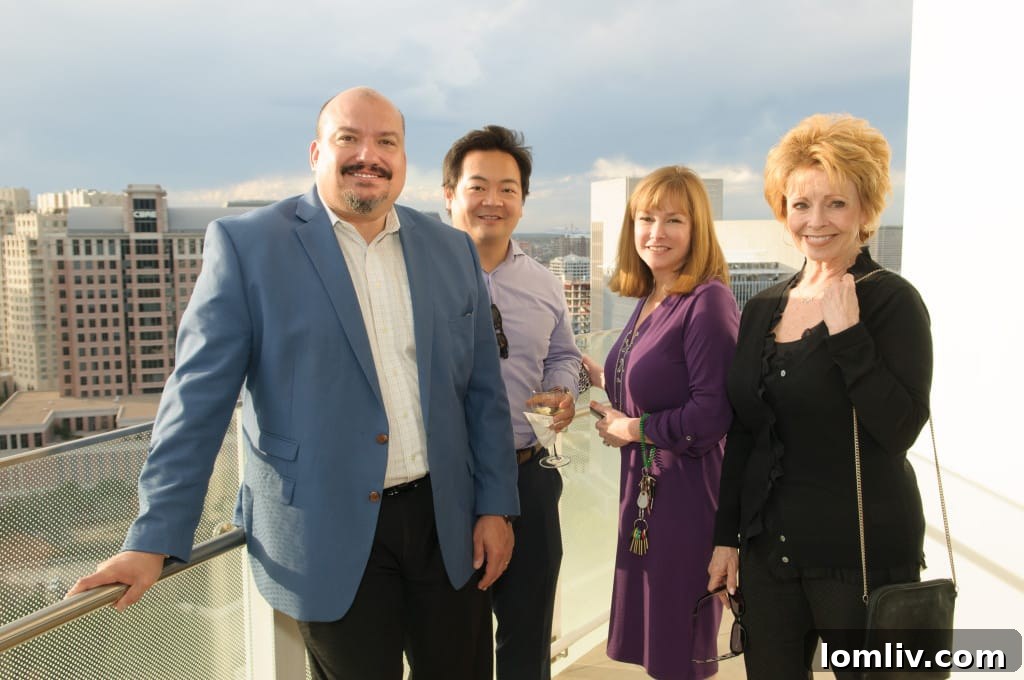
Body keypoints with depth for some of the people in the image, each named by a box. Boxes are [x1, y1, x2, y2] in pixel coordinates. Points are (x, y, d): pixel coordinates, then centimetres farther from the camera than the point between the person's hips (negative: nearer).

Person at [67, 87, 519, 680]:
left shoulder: (453, 250, 6)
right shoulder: (246, 245, -6)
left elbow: (483, 391, 7)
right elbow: (200, 397, -6)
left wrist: (496, 506, 4)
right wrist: (155, 538, -6)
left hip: (449, 525, 4)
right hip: (328, 536, -3)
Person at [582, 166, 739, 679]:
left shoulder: (707, 300, -16)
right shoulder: (649, 301, 9)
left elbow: (713, 414, -21)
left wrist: (632, 429, -11)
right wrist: (604, 378, 8)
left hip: (684, 490, -8)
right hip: (643, 485, 8)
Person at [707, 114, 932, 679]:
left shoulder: (891, 300, -9)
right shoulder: (763, 308, 6)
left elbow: (899, 430, -18)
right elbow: (742, 431, 9)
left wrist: (846, 333, -22)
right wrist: (726, 536, 9)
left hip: (863, 551, -5)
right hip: (767, 545, 5)